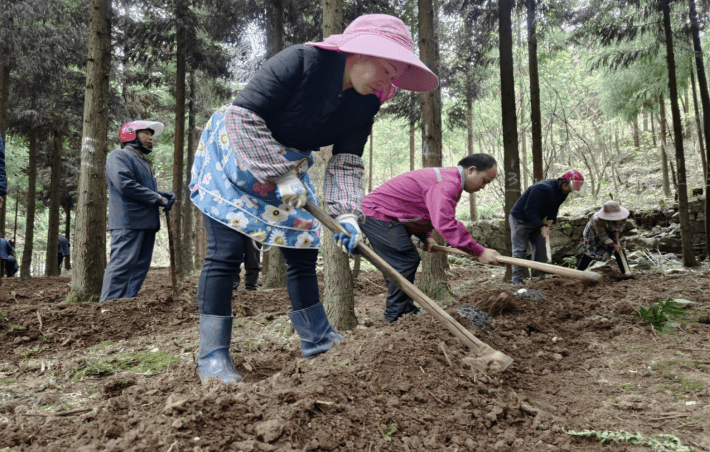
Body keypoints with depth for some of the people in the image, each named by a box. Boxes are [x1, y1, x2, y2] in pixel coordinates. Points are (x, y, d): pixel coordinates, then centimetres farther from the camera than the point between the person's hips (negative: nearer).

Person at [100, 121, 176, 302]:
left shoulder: (143, 162, 28)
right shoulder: (119, 156, -2)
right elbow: (124, 184, -17)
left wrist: (163, 195, 3)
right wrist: (157, 198, -13)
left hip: (147, 222, 9)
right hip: (128, 221, -9)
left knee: (140, 267, 7)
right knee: (122, 265, -13)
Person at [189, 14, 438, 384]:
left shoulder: (365, 105, -7)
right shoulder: (300, 61, -27)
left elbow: (346, 164, -7)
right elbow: (244, 116, -28)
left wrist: (346, 214, -24)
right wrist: (281, 175, -29)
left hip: (289, 166, 7)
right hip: (234, 153, -6)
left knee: (303, 249, 6)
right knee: (226, 252, -12)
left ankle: (316, 340, 20)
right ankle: (212, 356, -4)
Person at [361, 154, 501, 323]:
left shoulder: (448, 178, 14)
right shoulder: (447, 184, -23)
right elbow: (445, 224, -35)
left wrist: (426, 237, 4)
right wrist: (479, 252, -31)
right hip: (377, 215, -11)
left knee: (409, 260, 14)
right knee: (405, 262, -12)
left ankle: (406, 309, 23)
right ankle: (396, 315, -2)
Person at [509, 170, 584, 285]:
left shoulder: (563, 192, -2)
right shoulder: (542, 189, -31)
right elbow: (530, 210, -32)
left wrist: (551, 219, -10)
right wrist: (542, 227, -36)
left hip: (536, 222, 9)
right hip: (520, 219, -8)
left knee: (540, 250, 5)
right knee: (520, 250, -8)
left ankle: (538, 276, 12)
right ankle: (517, 280, -5)